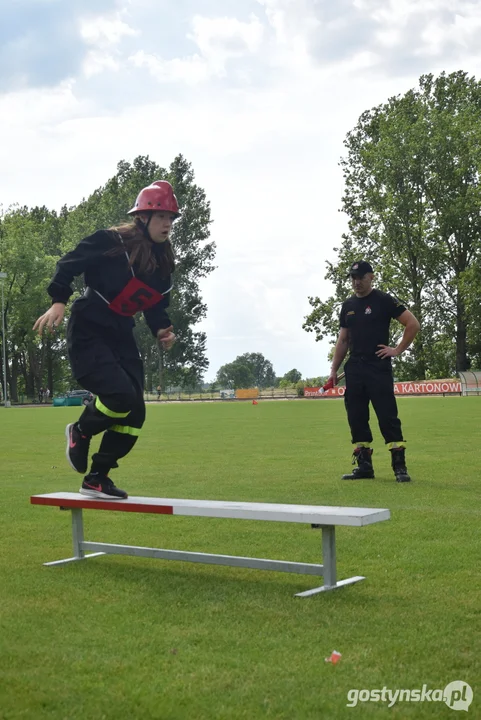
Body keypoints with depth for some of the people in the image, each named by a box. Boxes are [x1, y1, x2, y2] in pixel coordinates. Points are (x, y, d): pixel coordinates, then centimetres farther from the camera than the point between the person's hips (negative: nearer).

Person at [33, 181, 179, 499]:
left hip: (120, 336, 8)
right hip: (88, 331, -8)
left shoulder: (163, 261, 8)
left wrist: (162, 329, -1)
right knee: (120, 395, -24)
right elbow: (69, 263, -9)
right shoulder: (112, 242, -13)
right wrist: (59, 301, -19)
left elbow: (155, 304, 17)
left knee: (134, 413, 1)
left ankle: (97, 478, 16)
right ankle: (80, 432, 9)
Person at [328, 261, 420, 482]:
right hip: (354, 370, 6)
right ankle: (364, 466, 14)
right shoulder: (348, 305, 14)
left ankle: (400, 466, -3)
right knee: (356, 418, 6)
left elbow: (413, 324, -5)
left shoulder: (384, 300, -3)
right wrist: (334, 370, 13)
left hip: (379, 368, -6)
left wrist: (398, 350, -9)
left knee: (388, 417, -8)